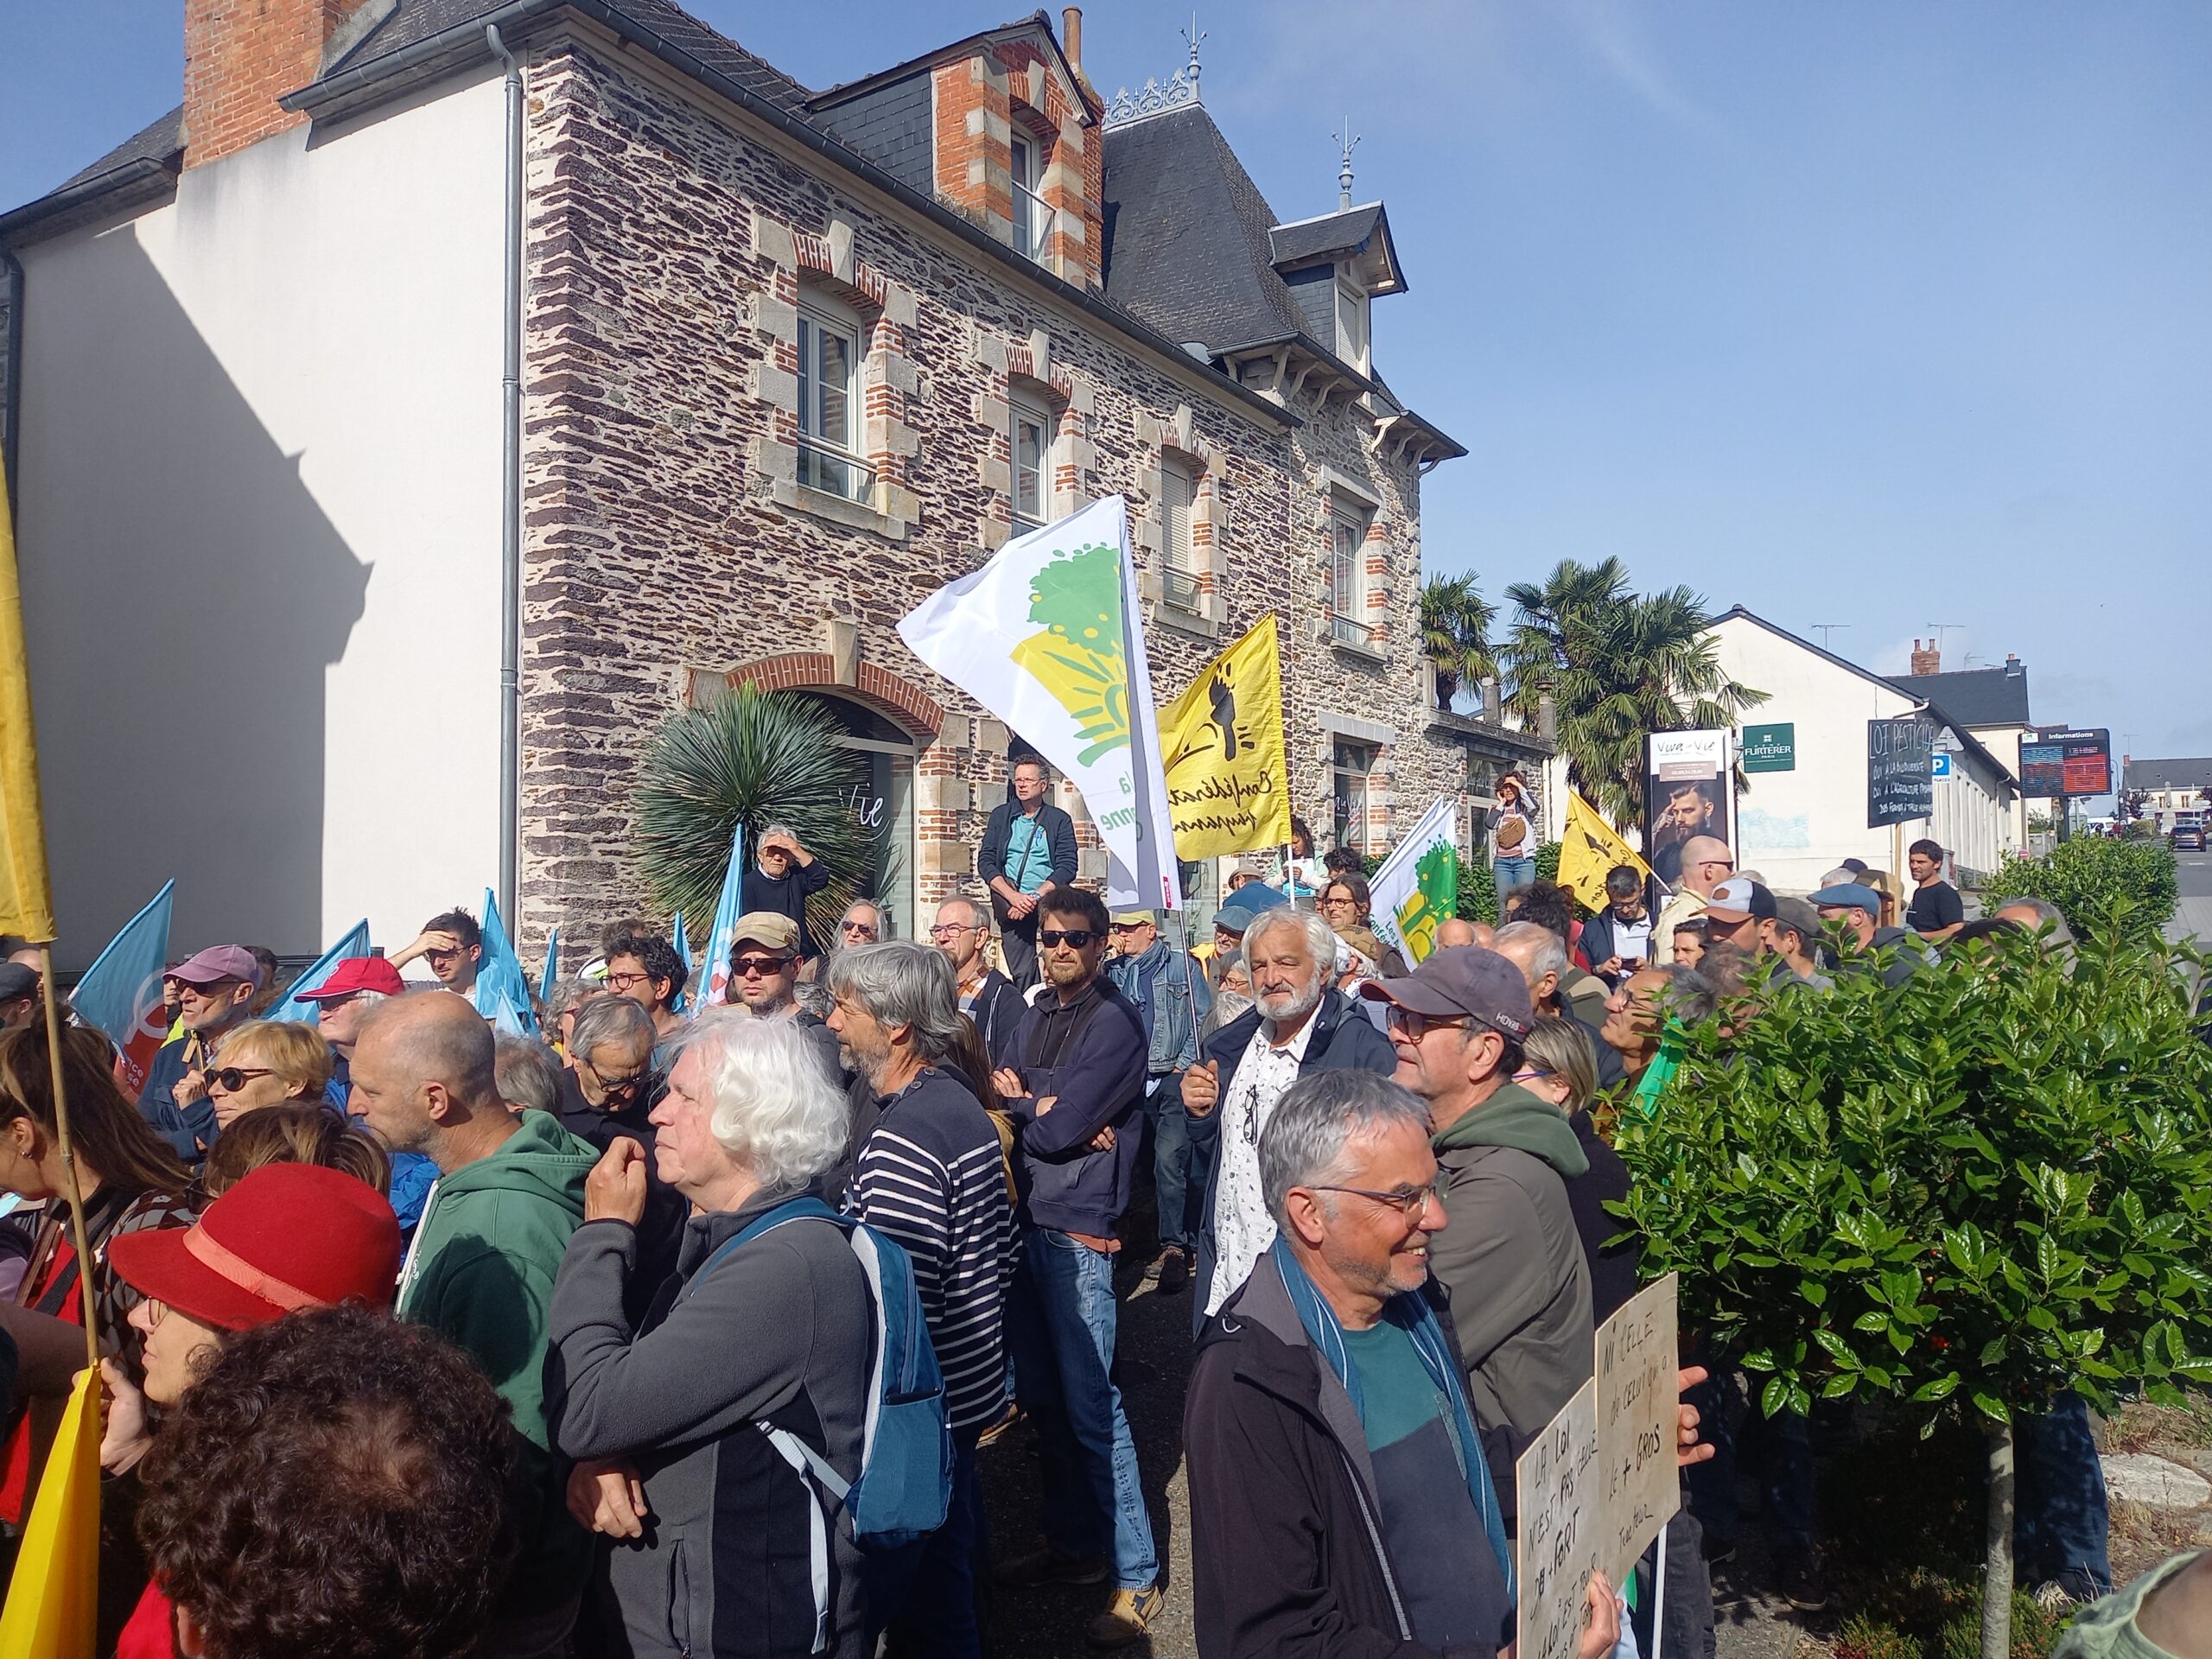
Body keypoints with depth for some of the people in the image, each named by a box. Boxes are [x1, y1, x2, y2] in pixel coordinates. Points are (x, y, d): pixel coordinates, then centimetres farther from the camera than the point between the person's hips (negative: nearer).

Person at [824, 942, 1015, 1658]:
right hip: (970, 1378, 9)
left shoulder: (901, 1137, -26)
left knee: (928, 1576, 9)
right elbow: (1000, 1243, 12)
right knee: (956, 1539, 25)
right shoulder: (962, 1103, 4)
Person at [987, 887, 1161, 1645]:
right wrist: (1043, 1109, -13)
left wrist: (1024, 1103, -1)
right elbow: (1001, 1094, 5)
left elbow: (1062, 1129, -18)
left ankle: (1136, 1575, 8)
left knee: (1090, 1404, -4)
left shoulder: (1114, 1021, -12)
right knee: (1040, 1394, 15)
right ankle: (1072, 1542, 31)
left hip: (1078, 1229, -8)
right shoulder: (1038, 1013, 12)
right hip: (1024, 1219, 8)